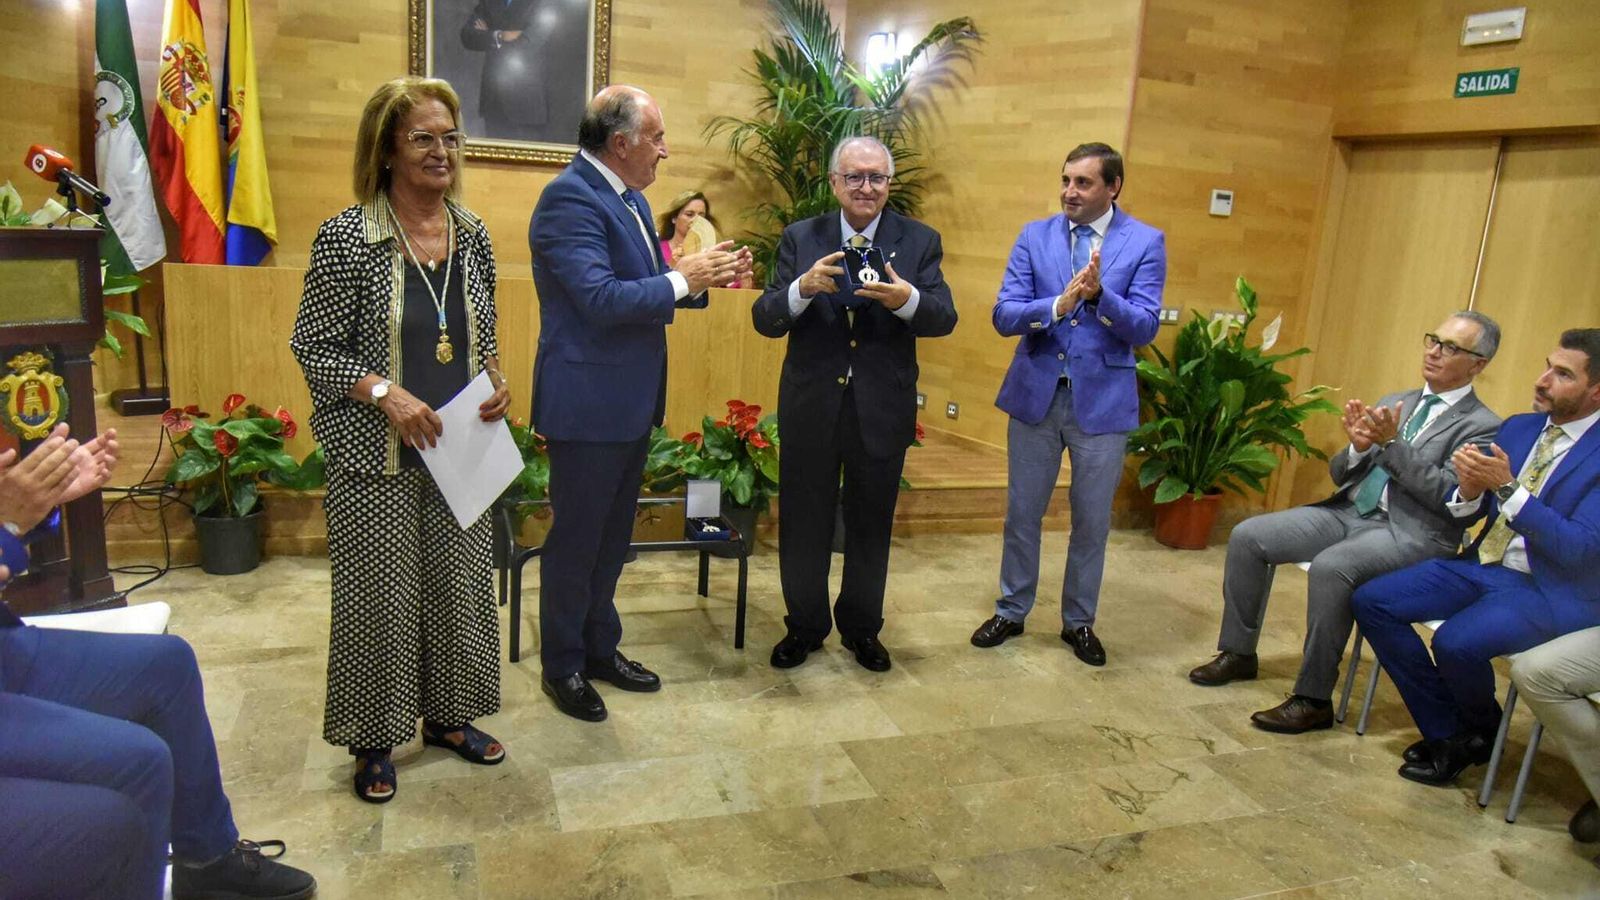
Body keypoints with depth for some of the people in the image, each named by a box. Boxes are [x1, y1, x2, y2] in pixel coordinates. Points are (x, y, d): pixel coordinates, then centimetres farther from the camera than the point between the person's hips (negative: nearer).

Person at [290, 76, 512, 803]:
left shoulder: (472, 234, 4)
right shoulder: (347, 236, -11)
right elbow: (313, 348, -8)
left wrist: (497, 381, -4)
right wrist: (385, 394, -21)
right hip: (376, 454, -4)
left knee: (459, 584, 13)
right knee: (379, 593, 6)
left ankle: (447, 715, 33)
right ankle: (373, 740, 25)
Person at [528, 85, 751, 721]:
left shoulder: (631, 199, 12)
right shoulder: (570, 198, -17)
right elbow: (601, 299, -26)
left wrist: (705, 277, 1)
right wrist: (683, 278, -18)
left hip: (631, 402, 9)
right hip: (587, 404, -9)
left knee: (611, 536, 19)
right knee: (576, 540, 6)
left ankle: (600, 648, 36)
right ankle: (562, 666, 24)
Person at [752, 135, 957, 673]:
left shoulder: (919, 242, 0)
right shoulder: (800, 238, 0)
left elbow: (944, 319, -10)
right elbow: (765, 320, -7)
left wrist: (904, 299, -31)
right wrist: (805, 287, -27)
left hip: (882, 410, 0)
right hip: (810, 407, 0)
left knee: (870, 525, 14)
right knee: (803, 523, 11)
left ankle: (861, 628, 35)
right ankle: (805, 625, 32)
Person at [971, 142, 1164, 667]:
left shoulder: (1145, 242, -3)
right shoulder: (1034, 236, 1)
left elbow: (1144, 329, -10)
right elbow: (1003, 316, -7)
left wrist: (1099, 294, -26)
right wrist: (1058, 304, -24)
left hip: (1102, 399, -1)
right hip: (1035, 393, 1)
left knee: (1092, 520, 11)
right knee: (1022, 512, 12)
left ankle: (1078, 622, 29)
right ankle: (1012, 612, 30)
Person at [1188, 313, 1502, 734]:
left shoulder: (1482, 427, -2)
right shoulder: (1393, 404, 16)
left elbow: (1448, 497, -15)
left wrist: (1391, 444, -20)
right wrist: (1359, 447, -8)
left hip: (1410, 533, -6)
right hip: (1349, 510, 7)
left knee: (1330, 567, -35)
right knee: (1248, 537, -11)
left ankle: (1313, 699, -21)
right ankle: (1238, 653, 4)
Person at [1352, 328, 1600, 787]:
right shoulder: (1517, 428, 10)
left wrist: (1505, 488, -24)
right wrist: (1470, 489, -12)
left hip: (1553, 591, -7)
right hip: (1482, 565, 7)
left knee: (1456, 642, -32)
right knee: (1371, 601, -8)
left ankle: (1480, 733, 5)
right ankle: (1444, 731, 3)